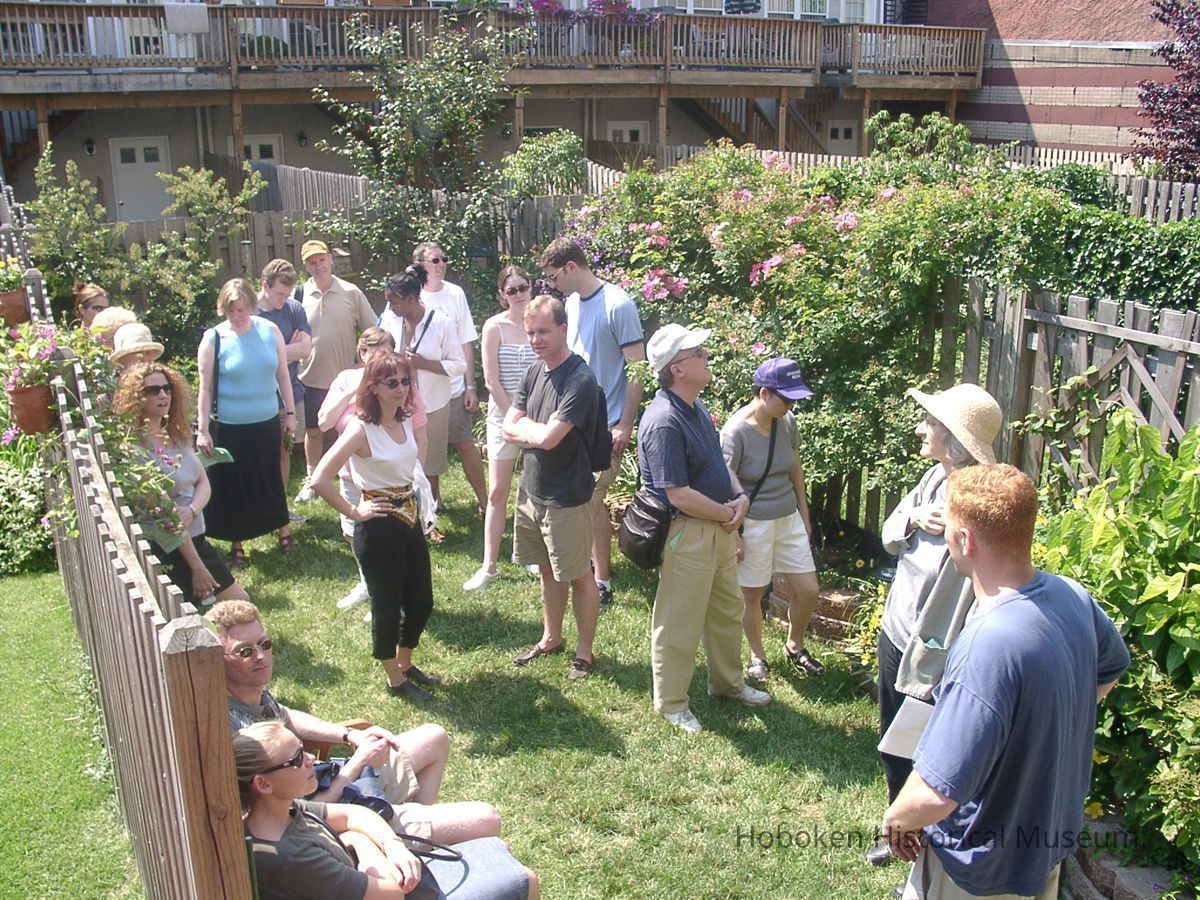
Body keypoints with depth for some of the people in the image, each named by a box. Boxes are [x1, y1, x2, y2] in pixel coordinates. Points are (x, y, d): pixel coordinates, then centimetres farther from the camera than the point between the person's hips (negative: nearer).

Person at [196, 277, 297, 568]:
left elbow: (283, 375, 6)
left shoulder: (270, 331, -3)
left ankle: (283, 528, 35)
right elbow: (205, 388, -7)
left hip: (267, 422, 2)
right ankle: (236, 543, 24)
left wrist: (290, 412, 8)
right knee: (234, 484, 9)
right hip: (230, 426, -2)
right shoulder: (213, 339, -10)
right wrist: (202, 430, -8)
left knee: (272, 477, 15)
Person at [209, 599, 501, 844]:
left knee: (435, 737, 27)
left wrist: (351, 735, 7)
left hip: (329, 781, 10)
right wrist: (358, 763, -16)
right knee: (487, 820, -12)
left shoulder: (255, 691, -6)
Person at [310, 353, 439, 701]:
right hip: (378, 526, -7)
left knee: (421, 602, 17)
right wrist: (354, 512, -16)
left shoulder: (406, 421, 2)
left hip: (410, 518, 7)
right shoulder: (361, 429, -19)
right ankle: (395, 681, 29)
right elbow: (320, 480, -25)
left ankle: (405, 664, 41)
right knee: (387, 606, 9)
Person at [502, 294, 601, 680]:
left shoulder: (580, 381, -21)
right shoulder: (534, 372, 4)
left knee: (578, 576, 7)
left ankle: (585, 651, 22)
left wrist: (525, 426, -7)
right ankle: (551, 638, 38)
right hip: (531, 489, 8)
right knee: (548, 569, 21)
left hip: (566, 498, -7)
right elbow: (508, 429, 2)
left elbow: (548, 437, -26)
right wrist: (538, 433, -14)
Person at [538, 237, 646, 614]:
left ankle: (602, 582, 9)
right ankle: (595, 560, 33)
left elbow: (637, 368, -14)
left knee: (592, 499, -4)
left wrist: (625, 425, -16)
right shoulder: (572, 302, 8)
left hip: (605, 423, -7)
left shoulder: (618, 305, -15)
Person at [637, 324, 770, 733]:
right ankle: (671, 703, 25)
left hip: (720, 528, 10)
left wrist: (740, 496, -1)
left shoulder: (696, 406, 7)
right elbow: (680, 496, -27)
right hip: (686, 533, -10)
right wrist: (728, 513, -14)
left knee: (728, 611, 24)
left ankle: (728, 682, 45)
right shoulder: (664, 422, -26)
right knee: (678, 623, 7)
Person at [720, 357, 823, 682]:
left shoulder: (787, 421, -2)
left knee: (808, 590, 9)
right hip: (752, 523, -6)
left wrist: (804, 514, 16)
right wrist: (734, 536, -16)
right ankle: (758, 656, 32)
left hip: (788, 518, 6)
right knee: (752, 595, 9)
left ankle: (795, 646, 34)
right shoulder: (736, 430, -21)